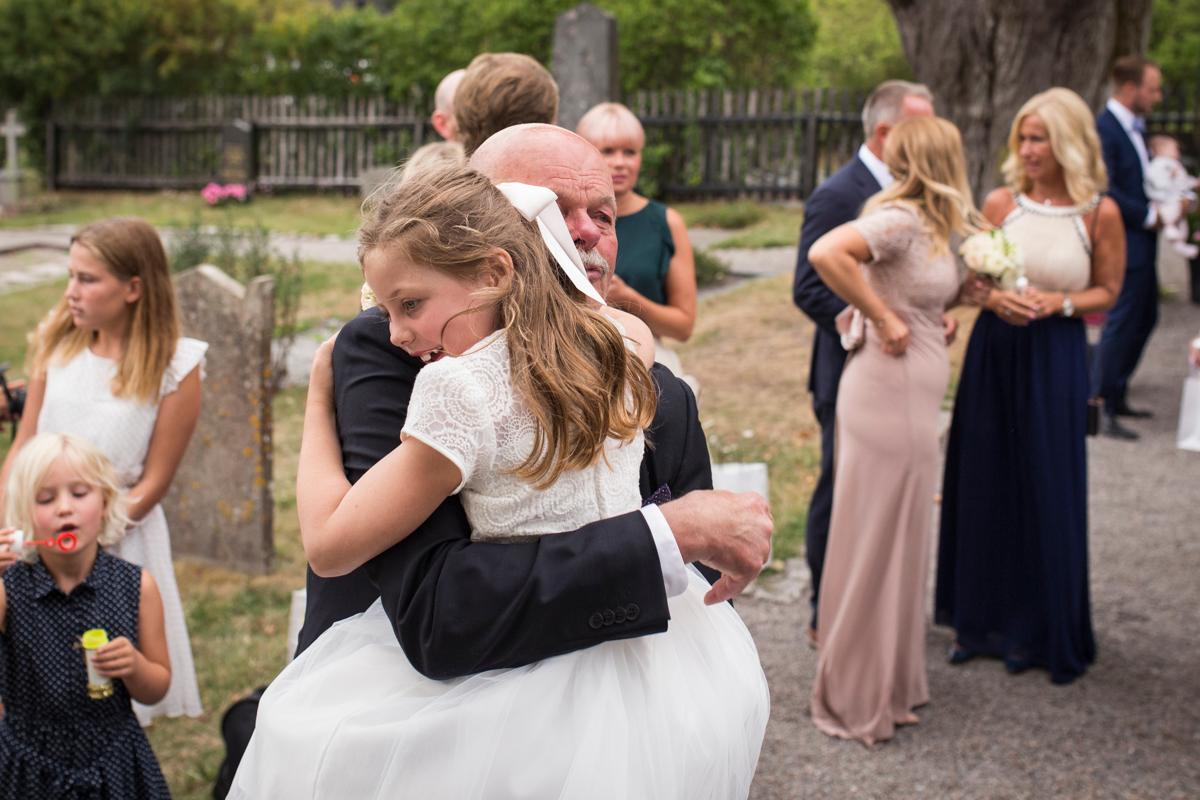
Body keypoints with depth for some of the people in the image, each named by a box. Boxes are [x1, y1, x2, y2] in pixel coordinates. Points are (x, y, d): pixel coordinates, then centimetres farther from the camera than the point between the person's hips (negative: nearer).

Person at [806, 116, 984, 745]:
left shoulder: (925, 223, 11)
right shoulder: (899, 218, -17)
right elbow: (825, 253, -32)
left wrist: (980, 285, 4)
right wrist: (883, 320, -23)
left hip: (909, 398, 10)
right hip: (890, 393, -10)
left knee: (895, 541, 18)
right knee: (878, 541, 0)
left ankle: (887, 681, 33)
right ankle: (860, 698, 14)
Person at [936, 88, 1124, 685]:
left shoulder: (1100, 213, -6)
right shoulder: (1001, 203, 0)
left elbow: (1107, 292, 2)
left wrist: (1056, 303, -15)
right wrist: (993, 297, -12)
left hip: (1055, 359, -3)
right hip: (993, 351, 3)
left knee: (1046, 491, 4)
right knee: (985, 485, 9)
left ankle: (1046, 631, 21)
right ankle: (984, 620, 26)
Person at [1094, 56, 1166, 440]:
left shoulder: (1134, 127, 13)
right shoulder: (1104, 128, -17)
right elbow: (1107, 191, -22)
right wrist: (1148, 216, -15)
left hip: (1142, 241, 10)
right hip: (1124, 242, -10)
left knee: (1144, 319, 17)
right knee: (1121, 323, -5)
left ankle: (1117, 395, 29)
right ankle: (1103, 409, 4)